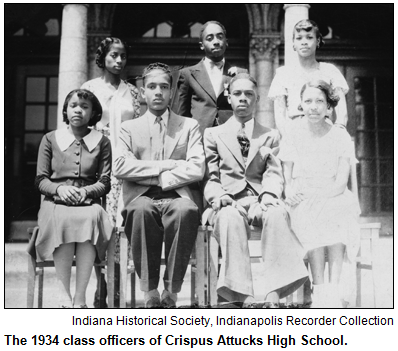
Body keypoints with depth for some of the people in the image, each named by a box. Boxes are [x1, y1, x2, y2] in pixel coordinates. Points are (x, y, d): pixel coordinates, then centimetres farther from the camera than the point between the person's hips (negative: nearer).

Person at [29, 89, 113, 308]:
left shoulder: (102, 142, 14)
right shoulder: (50, 139, 15)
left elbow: (105, 183, 7)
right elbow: (40, 180, 10)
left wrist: (85, 191, -14)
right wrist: (59, 188, -11)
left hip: (89, 202, 0)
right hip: (56, 203, 0)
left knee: (91, 217, -37)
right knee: (63, 219, -37)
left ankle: (80, 298, -36)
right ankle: (64, 297, -34)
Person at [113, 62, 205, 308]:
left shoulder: (190, 126, 17)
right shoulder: (129, 127, 19)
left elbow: (197, 169, 0)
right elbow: (120, 167, 0)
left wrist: (157, 179, -7)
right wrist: (166, 165, -5)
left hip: (179, 196, 0)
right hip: (142, 198, 1)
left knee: (186, 210, -36)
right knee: (141, 210, -36)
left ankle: (171, 292, -25)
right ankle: (150, 292, -24)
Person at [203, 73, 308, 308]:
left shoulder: (271, 136, 22)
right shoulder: (213, 134, 19)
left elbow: (274, 174, 8)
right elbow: (210, 177, 9)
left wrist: (269, 196, -16)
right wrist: (219, 195, -15)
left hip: (261, 202, 1)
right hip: (230, 203, -1)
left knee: (277, 213, -35)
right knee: (231, 217, -37)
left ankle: (274, 290, -41)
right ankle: (243, 294, -42)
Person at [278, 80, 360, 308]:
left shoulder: (340, 137, 4)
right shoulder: (292, 139, 7)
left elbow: (341, 182, -5)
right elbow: (287, 180, 5)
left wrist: (318, 195, -21)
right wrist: (289, 191, -18)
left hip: (335, 199, 0)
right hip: (302, 203, 0)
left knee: (336, 212, -35)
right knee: (310, 214, -34)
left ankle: (333, 288, -36)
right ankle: (320, 287, -35)